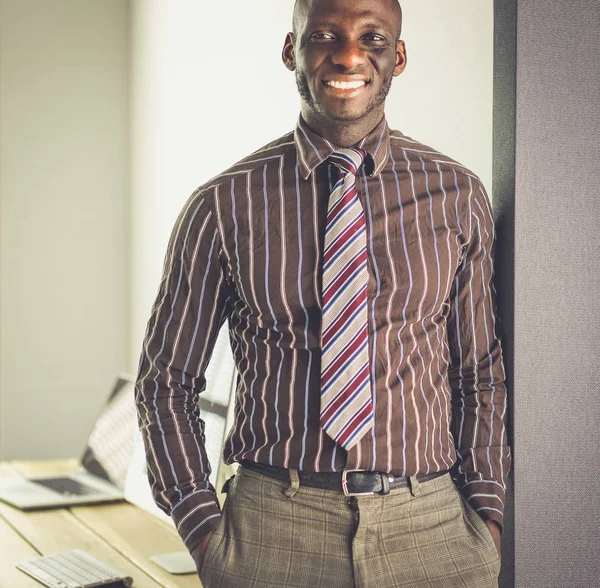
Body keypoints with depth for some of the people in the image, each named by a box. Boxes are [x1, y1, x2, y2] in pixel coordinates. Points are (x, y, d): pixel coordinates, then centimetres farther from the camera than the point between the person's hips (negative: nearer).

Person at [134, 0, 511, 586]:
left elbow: (479, 373, 8)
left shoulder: (456, 195, 2)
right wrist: (205, 535, -5)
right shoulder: (223, 206, -4)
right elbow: (166, 380, 3)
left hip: (431, 534, 2)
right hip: (271, 531, -1)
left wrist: (486, 516, -1)